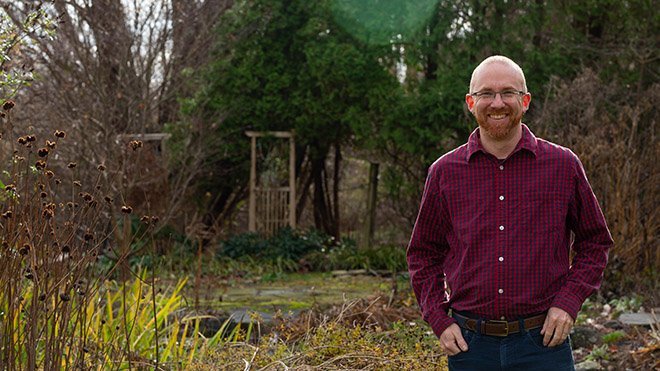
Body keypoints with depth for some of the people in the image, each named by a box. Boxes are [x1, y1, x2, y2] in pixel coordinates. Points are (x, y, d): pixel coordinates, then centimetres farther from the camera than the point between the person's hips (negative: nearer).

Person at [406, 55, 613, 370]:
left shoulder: (564, 165, 1)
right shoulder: (444, 172, 2)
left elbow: (595, 242, 10)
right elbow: (423, 253, 11)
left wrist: (568, 302, -3)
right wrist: (439, 320, 1)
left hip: (543, 343, -1)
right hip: (470, 344, 1)